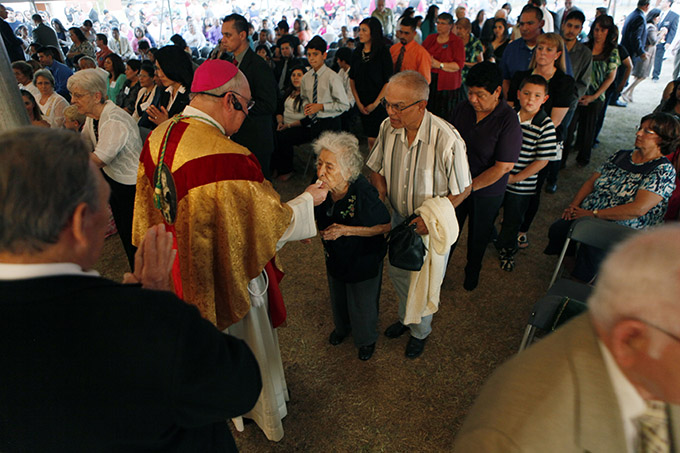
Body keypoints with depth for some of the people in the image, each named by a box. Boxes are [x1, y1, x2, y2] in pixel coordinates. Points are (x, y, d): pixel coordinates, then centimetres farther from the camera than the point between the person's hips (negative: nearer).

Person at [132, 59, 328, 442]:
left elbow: (149, 209, 4)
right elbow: (272, 223, -24)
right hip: (228, 276, -7)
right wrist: (309, 199, -6)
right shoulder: (229, 159, -35)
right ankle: (266, 409, 49)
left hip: (180, 272, 7)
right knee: (251, 345, 21)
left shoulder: (157, 138, -9)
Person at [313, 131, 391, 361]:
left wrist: (346, 230, -31)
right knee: (338, 297, 29)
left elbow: (386, 226, -23)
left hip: (364, 260, -4)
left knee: (362, 303, 20)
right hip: (335, 256, 5)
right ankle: (342, 327, 62)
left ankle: (367, 339, 52)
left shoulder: (363, 194, -38)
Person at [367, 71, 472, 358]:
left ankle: (421, 330, 47)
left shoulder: (447, 140, -30)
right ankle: (406, 317, 55)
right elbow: (376, 168, 3)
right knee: (397, 272, 23)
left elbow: (464, 189, -17)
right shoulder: (388, 128, -15)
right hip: (398, 218, 5)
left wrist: (432, 217, -25)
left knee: (424, 282, 15)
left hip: (430, 226, -4)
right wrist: (380, 189, -16)